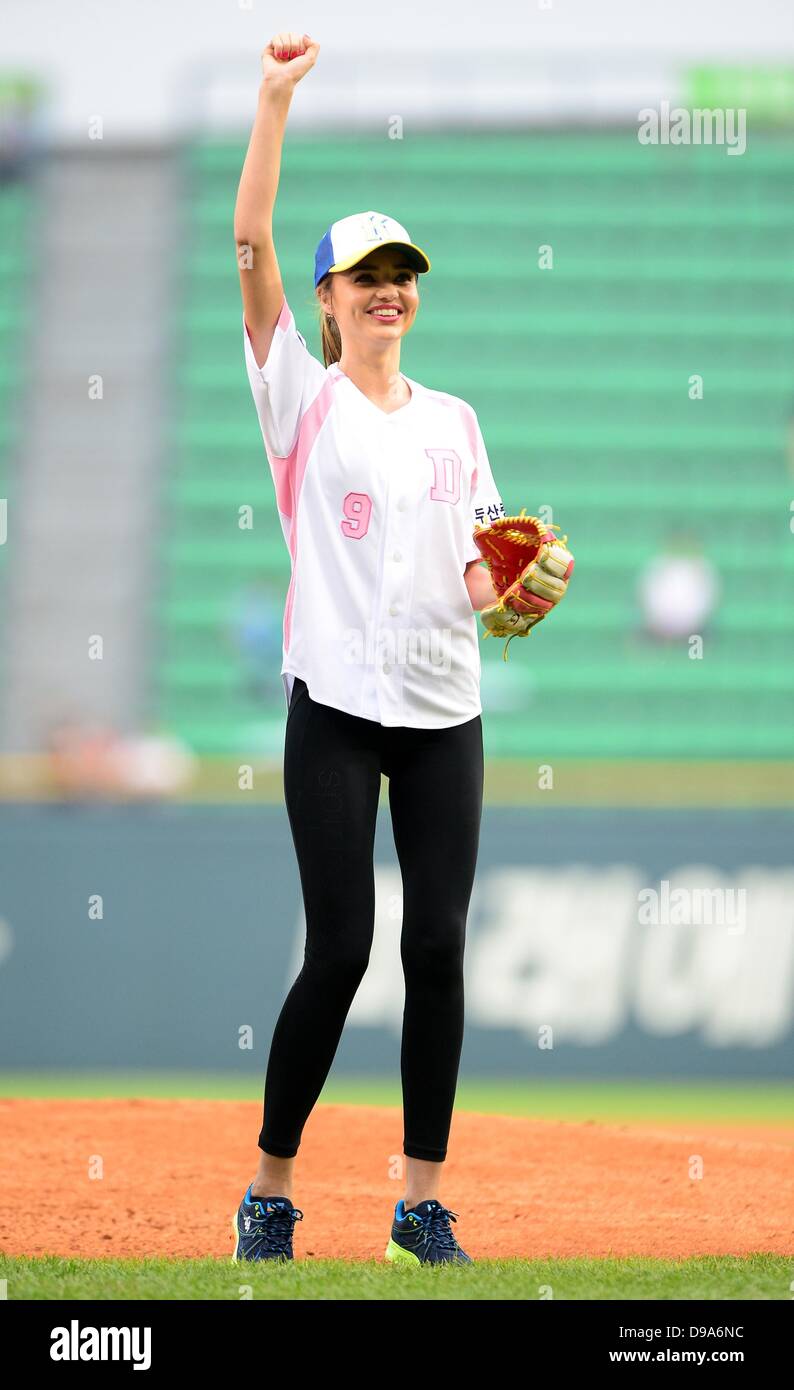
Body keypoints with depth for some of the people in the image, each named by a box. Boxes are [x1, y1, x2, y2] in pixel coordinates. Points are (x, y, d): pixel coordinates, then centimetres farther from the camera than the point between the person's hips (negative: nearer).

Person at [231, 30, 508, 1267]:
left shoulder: (454, 420, 14)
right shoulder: (303, 397, 2)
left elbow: (483, 566, 15)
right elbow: (251, 249, -10)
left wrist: (511, 582, -9)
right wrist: (276, 99, -17)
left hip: (444, 711, 4)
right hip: (337, 709, -4)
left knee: (438, 947, -1)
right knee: (341, 952, -7)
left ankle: (423, 1201, 6)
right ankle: (272, 1189, 6)